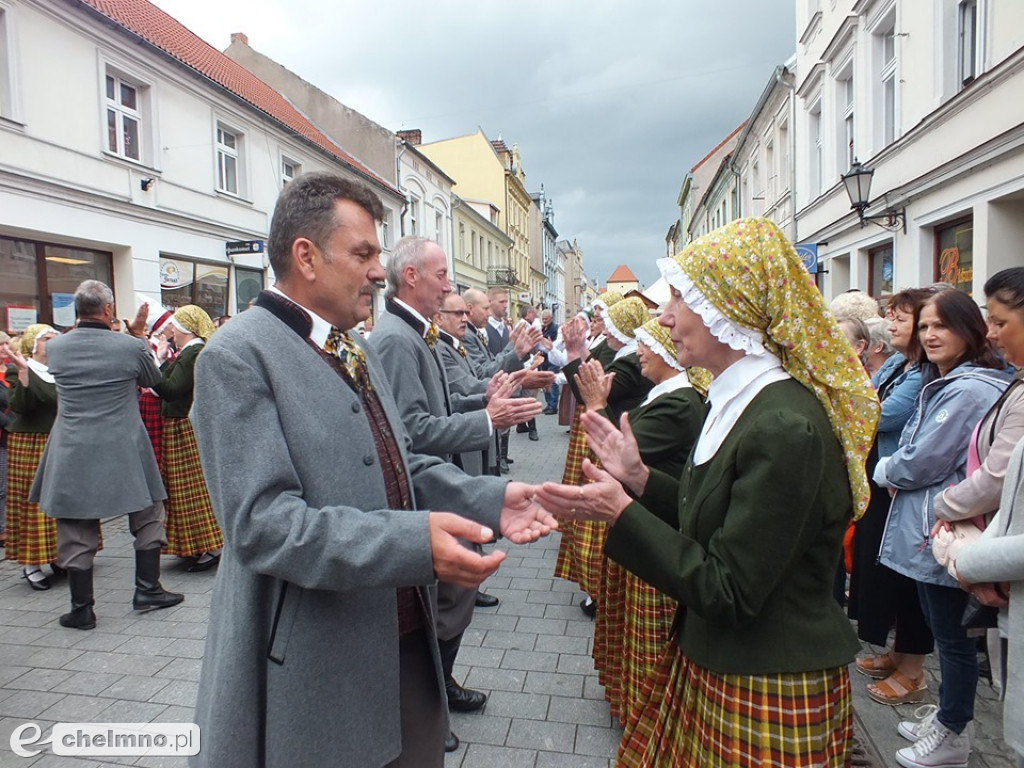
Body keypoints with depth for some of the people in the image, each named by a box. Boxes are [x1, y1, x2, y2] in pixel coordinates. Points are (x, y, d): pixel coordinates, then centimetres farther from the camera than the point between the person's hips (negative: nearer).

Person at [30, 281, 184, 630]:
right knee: (148, 517, 15)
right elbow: (153, 379, 7)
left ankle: (81, 608, 18)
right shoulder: (132, 346, -12)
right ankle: (147, 588, 19)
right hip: (124, 452, -2)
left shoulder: (55, 347, -2)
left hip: (72, 454, 3)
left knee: (76, 531, 10)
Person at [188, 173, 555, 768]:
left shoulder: (357, 350, 12)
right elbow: (262, 521, -24)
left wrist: (491, 499, -4)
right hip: (315, 669, -7)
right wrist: (414, 542, -33)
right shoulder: (238, 356, -16)